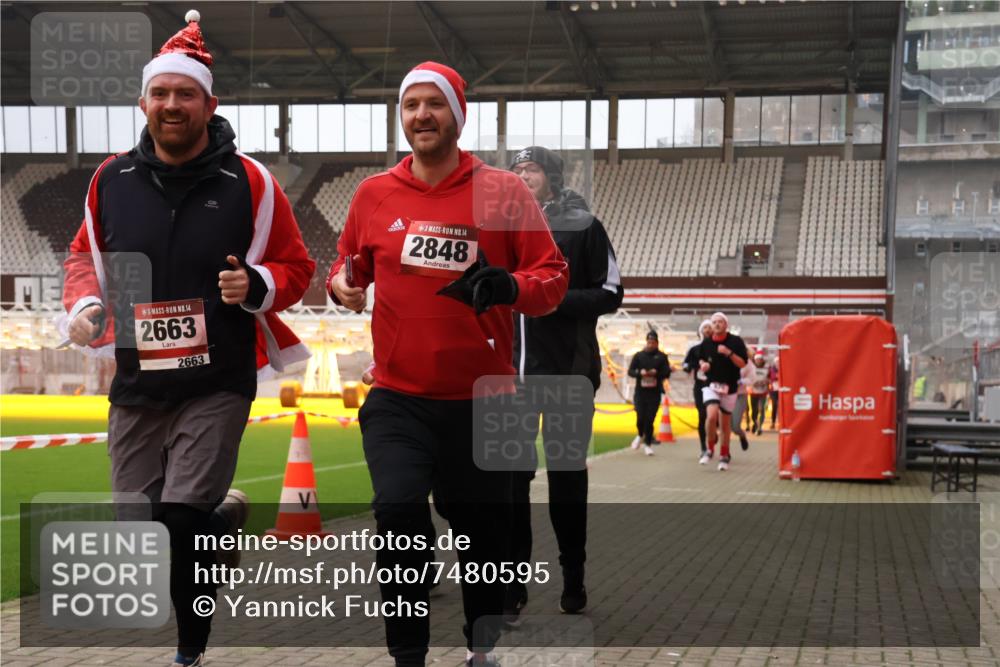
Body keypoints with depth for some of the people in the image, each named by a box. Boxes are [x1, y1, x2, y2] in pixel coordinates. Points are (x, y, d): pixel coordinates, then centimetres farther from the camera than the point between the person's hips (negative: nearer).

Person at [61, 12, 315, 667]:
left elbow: (296, 268, 2)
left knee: (181, 517, -14)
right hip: (136, 385, 4)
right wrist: (84, 304, -1)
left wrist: (256, 286, -18)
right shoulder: (112, 179, 3)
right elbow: (87, 255, 18)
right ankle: (224, 521, 43)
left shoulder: (249, 183, -6)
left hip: (218, 385, -4)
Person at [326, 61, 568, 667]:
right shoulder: (374, 194, 4)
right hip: (398, 400, 1)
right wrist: (342, 284, -4)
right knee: (398, 512, -19)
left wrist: (509, 286, -25)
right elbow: (350, 265, 19)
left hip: (482, 400, 0)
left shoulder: (503, 191, -3)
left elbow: (553, 277, -4)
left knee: (484, 531, 12)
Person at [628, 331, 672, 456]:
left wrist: (656, 373, -17)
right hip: (640, 391, 0)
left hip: (655, 393, 0)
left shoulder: (661, 357, 6)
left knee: (650, 419, -4)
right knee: (640, 417, -6)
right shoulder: (639, 355, 7)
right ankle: (640, 435, 26)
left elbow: (667, 373, 0)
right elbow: (630, 371, 3)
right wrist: (640, 373, -16)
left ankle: (648, 444, 9)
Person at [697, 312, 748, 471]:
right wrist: (703, 364, -4)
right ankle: (710, 449, -2)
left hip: (729, 386, -1)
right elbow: (701, 359, 19)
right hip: (711, 385, 1)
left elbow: (743, 363, -9)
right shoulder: (706, 343, 3)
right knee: (712, 416, -22)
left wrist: (729, 353, -22)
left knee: (725, 423, 8)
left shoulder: (736, 341, -5)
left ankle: (724, 456, 23)